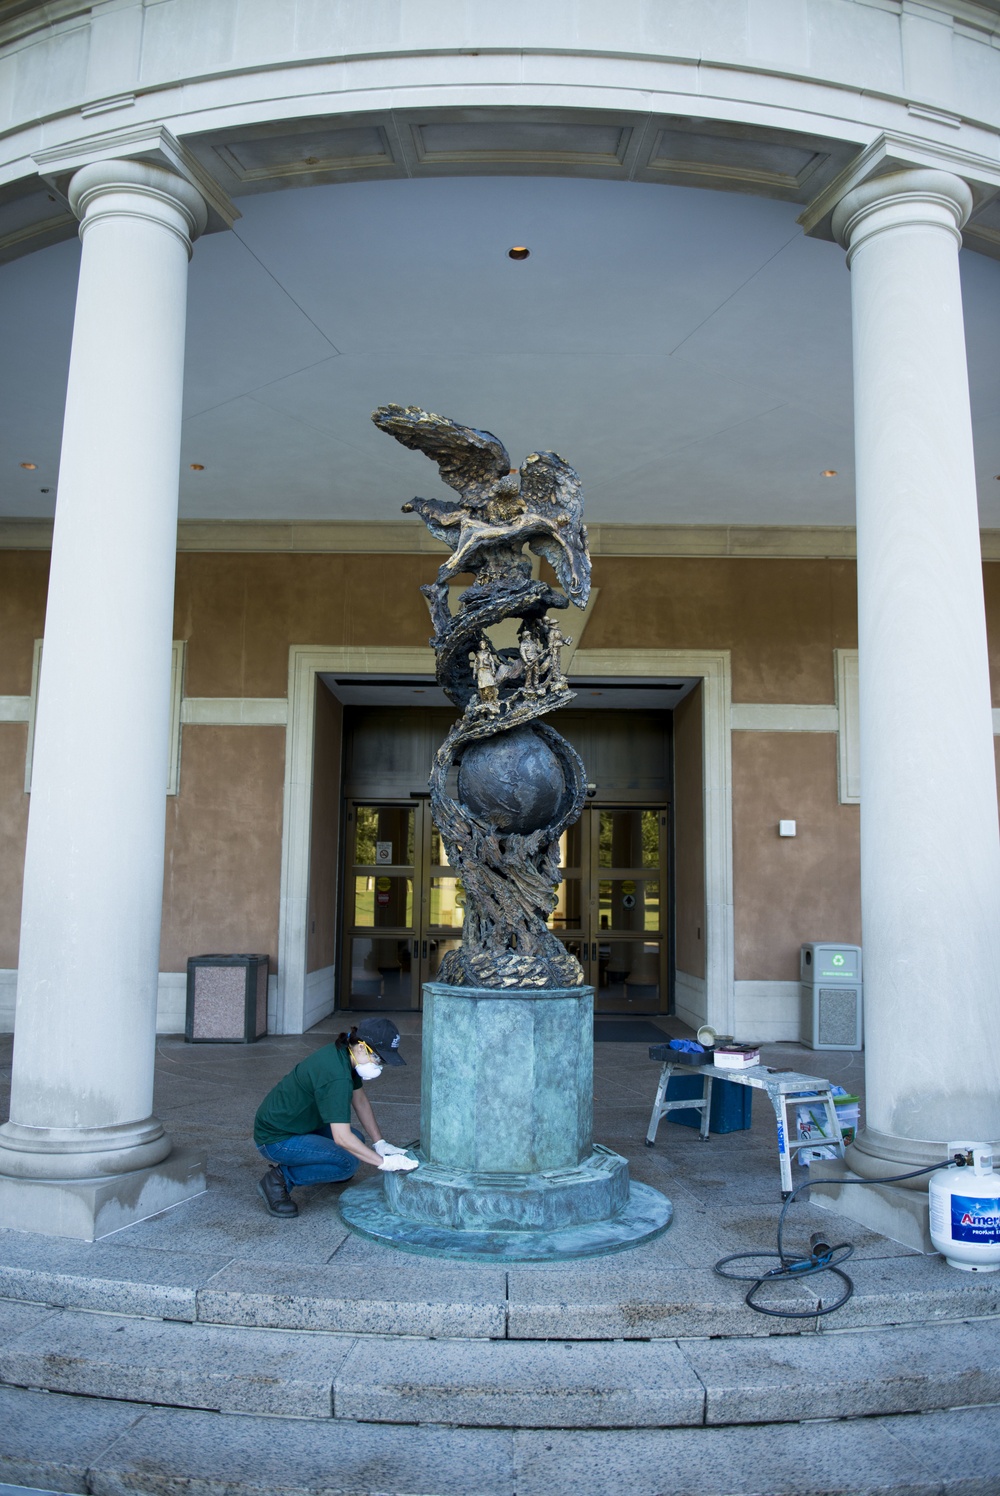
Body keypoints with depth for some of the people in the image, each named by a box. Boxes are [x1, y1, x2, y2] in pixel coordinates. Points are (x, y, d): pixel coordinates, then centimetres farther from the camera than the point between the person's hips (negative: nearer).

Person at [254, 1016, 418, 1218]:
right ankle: (282, 1178, -10)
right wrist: (384, 1162, -24)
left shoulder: (342, 1054, -1)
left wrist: (380, 1143, 7)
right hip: (275, 1140, -10)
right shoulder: (336, 1076, -30)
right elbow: (342, 1137, -31)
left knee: (356, 1141, 7)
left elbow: (360, 1099, 11)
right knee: (348, 1161, -19)